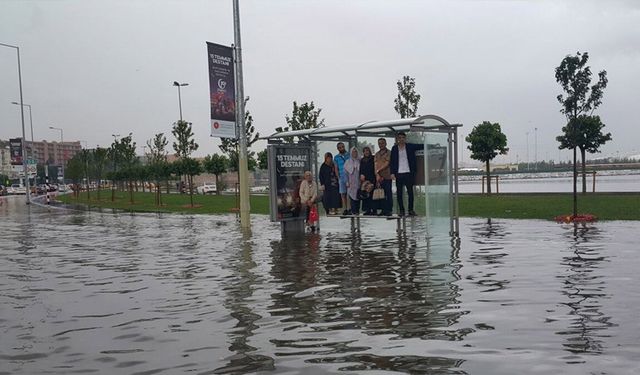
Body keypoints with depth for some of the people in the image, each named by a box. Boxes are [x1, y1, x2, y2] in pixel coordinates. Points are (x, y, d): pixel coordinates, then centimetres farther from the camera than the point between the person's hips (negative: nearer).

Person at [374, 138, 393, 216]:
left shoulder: (389, 153, 3)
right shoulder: (377, 154, 18)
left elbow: (387, 164, -7)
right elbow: (376, 165, 7)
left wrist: (378, 170, -7)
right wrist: (377, 175, -6)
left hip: (387, 176, -5)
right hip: (378, 177, 5)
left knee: (388, 194, -4)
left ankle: (389, 210, -2)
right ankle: (383, 210, 9)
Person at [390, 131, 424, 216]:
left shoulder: (410, 146, 7)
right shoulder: (394, 148, 8)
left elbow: (421, 146, 2)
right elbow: (392, 161, 6)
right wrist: (392, 173, -3)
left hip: (408, 173, 0)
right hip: (398, 174, 0)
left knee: (410, 192, 0)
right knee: (399, 193, 1)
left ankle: (411, 210, 8)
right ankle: (401, 210, 9)